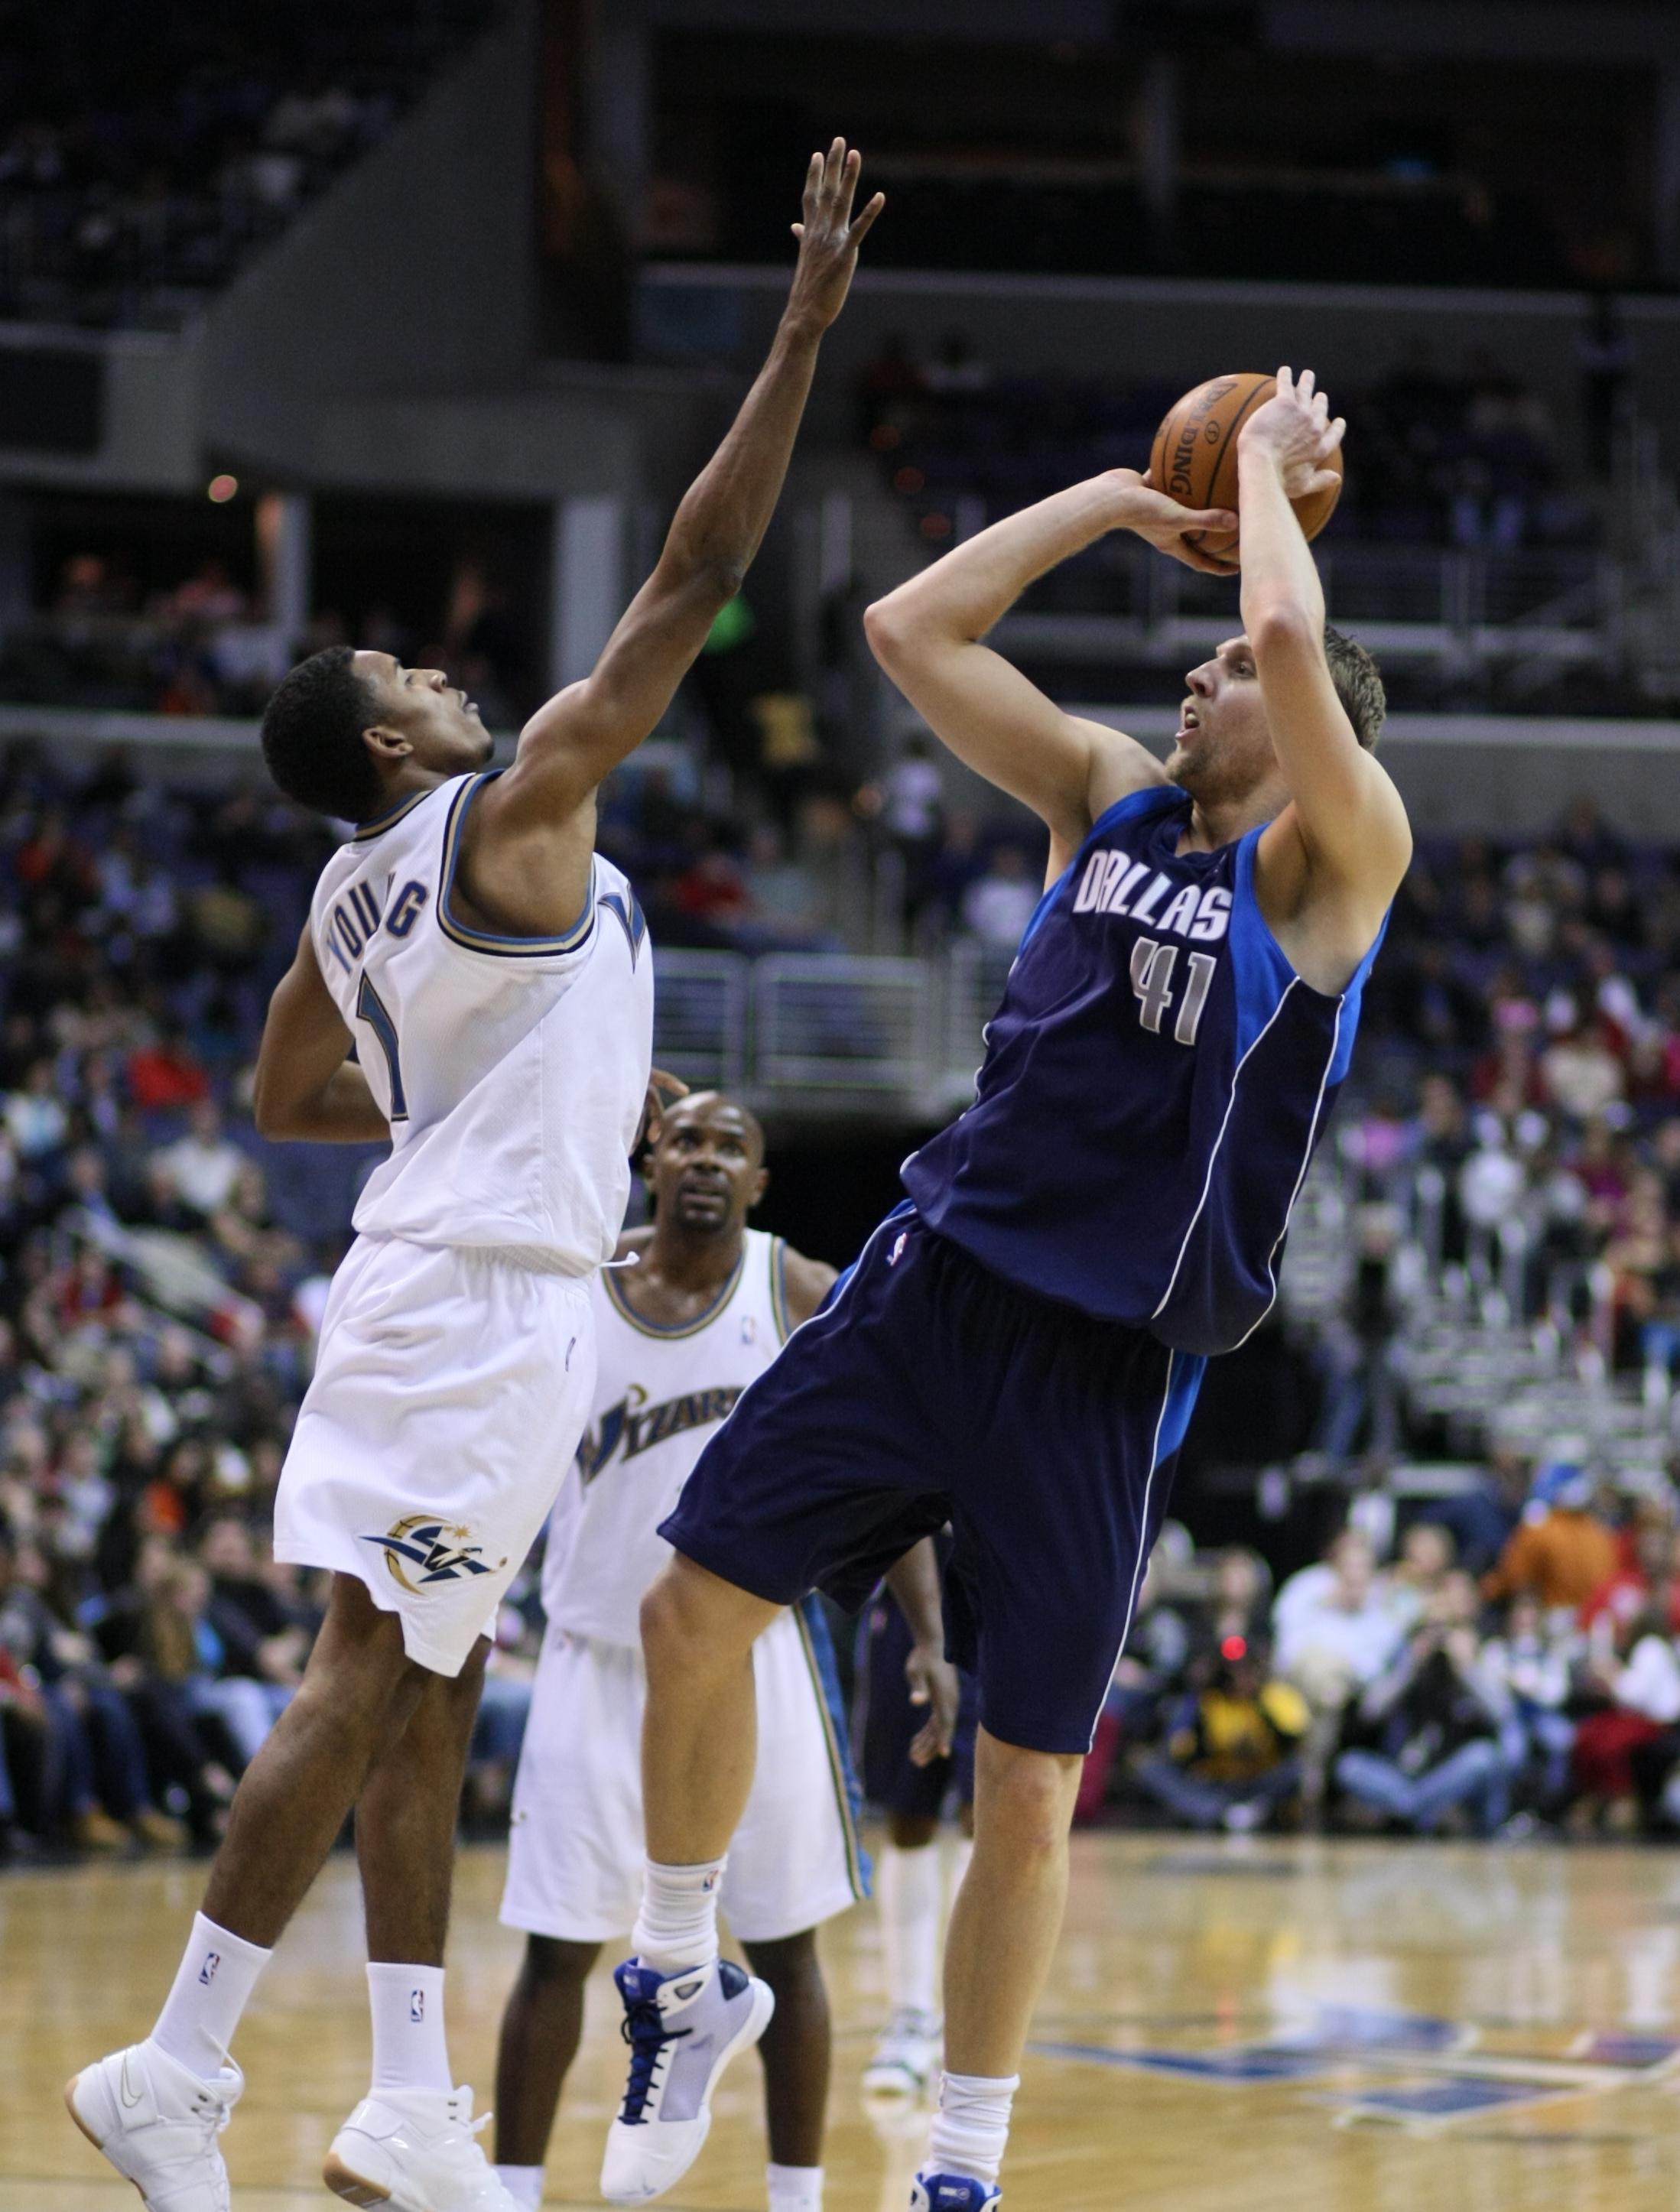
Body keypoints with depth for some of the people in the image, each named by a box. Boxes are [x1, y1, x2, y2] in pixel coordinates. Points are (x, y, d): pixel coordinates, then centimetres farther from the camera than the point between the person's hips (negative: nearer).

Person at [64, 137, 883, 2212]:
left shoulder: (351, 895, 11)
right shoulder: (510, 815, -11)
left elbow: (284, 1098, 25)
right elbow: (695, 573, -14)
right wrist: (804, 328, -13)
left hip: (435, 1280, 9)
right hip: (489, 1295, -9)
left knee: (425, 1695, 9)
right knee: (367, 1686, -9)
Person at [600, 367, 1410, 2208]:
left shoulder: (1334, 860, -5)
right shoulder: (1107, 794, 10)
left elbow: (1293, 640, -23)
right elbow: (909, 626, 7)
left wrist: (1269, 465, -6)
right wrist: (1124, 497, 8)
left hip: (1103, 1362, -4)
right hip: (935, 1280, 5)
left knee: (1027, 1795, 0)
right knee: (691, 1611, -3)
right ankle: (683, 1985, 18)